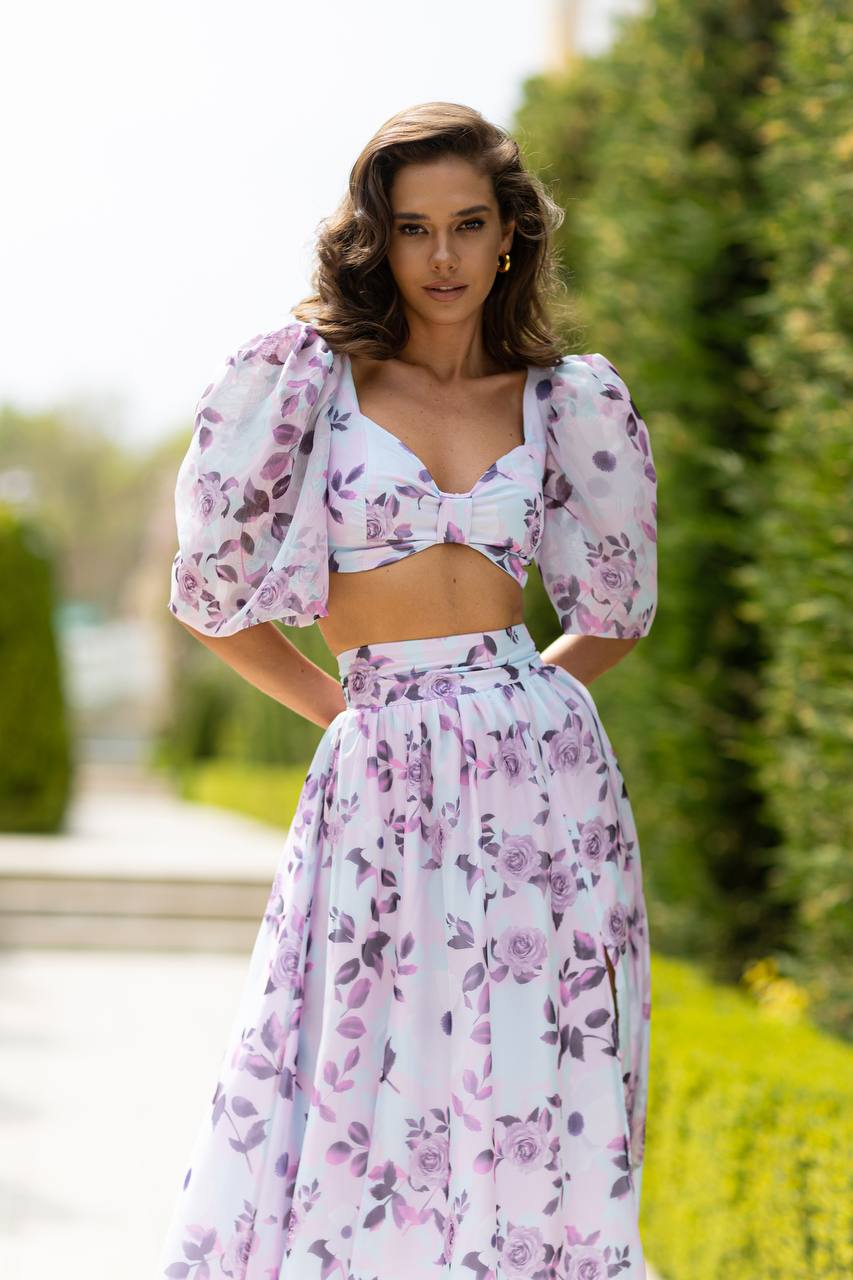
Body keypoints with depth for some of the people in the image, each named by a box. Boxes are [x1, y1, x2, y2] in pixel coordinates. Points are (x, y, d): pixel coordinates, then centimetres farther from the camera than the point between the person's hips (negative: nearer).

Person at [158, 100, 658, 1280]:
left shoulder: (563, 403, 8)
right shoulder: (313, 377, 2)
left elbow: (618, 610, 19)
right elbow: (216, 591, 6)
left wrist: (519, 695, 8)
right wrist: (335, 707, 8)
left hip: (542, 768, 1)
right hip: (382, 782, -1)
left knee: (530, 1102, 1)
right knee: (361, 1092, -4)